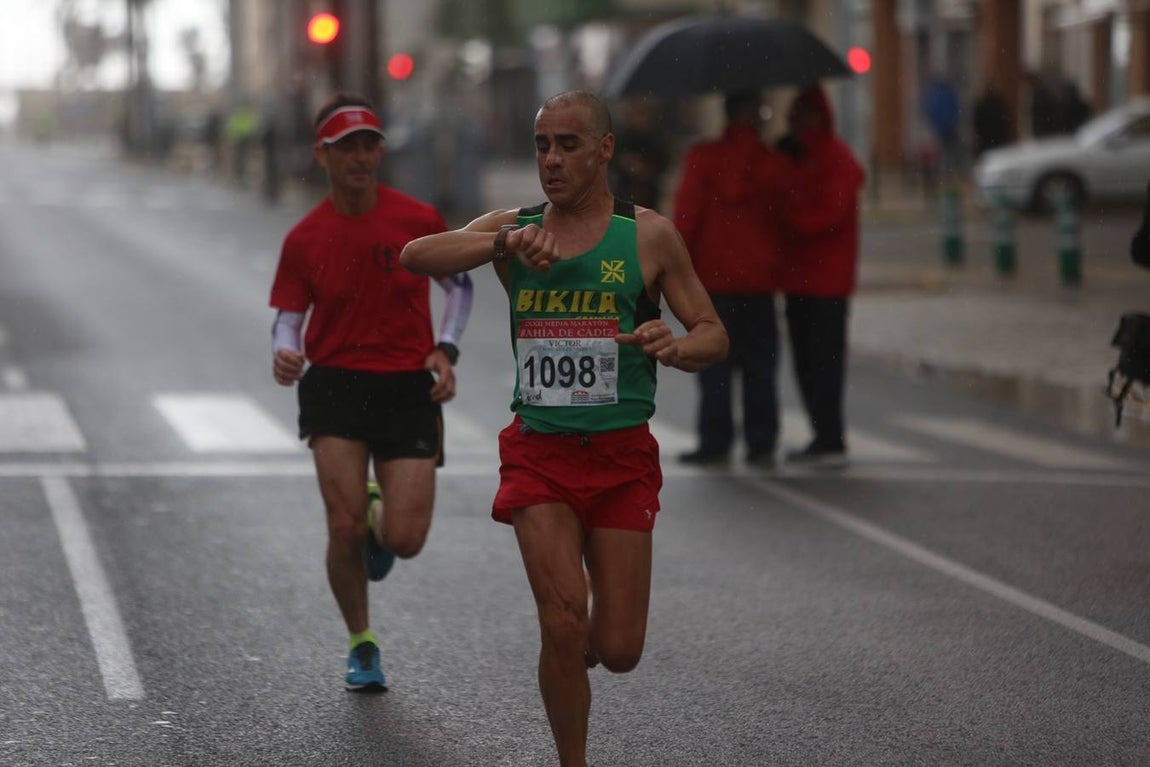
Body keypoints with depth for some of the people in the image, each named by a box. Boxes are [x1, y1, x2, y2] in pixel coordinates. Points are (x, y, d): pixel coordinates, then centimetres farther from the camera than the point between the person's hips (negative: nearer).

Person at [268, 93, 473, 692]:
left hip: (408, 388, 0)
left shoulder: (418, 220, -3)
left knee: (406, 540, -8)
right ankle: (361, 645, 13)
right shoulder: (304, 238, -2)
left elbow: (460, 285, 12)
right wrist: (284, 352, -19)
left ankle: (379, 515, 32)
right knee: (345, 528, -12)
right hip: (335, 384, 0)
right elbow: (289, 316, 4)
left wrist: (445, 349, -2)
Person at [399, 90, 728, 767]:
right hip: (539, 453, 0)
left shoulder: (648, 235, 1)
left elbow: (714, 336, 4)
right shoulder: (512, 228, 5)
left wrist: (674, 347, -20)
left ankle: (575, 647, 37)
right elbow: (416, 256, -11)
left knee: (617, 650, 0)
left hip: (622, 457, 0)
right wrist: (507, 242, -25)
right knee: (563, 623, -15)